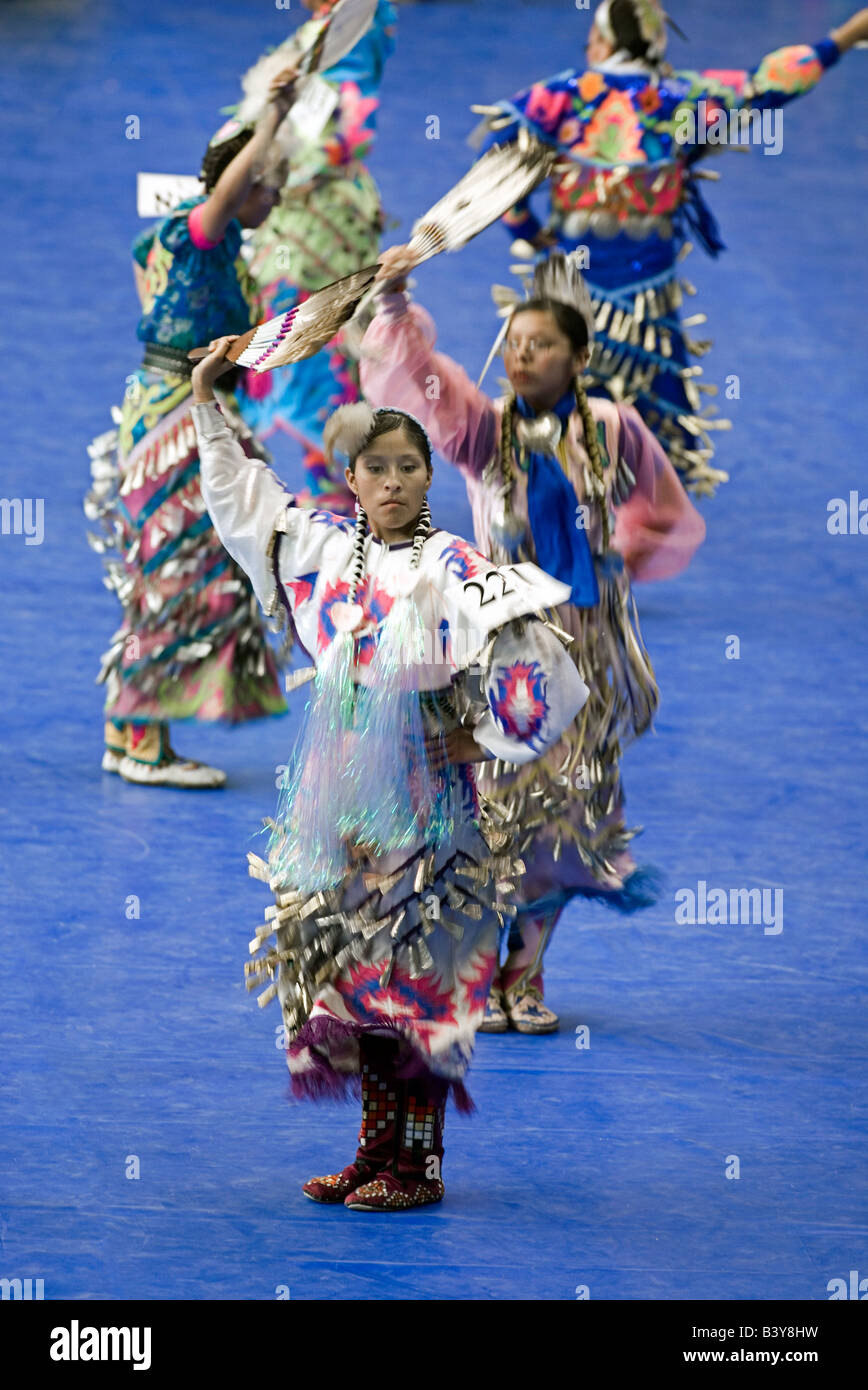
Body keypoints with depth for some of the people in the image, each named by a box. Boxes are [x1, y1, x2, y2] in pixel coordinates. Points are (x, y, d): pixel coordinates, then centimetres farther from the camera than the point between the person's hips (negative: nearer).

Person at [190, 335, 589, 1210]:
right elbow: (239, 498, 20)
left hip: (422, 801, -6)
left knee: (416, 975, -3)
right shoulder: (328, 550, 6)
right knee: (353, 972, 9)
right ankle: (376, 1150, 18)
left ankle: (420, 1164, 4)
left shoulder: (449, 569, -11)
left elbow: (537, 663, -18)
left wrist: (478, 742, -12)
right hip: (342, 800, 6)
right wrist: (207, 403, 18)